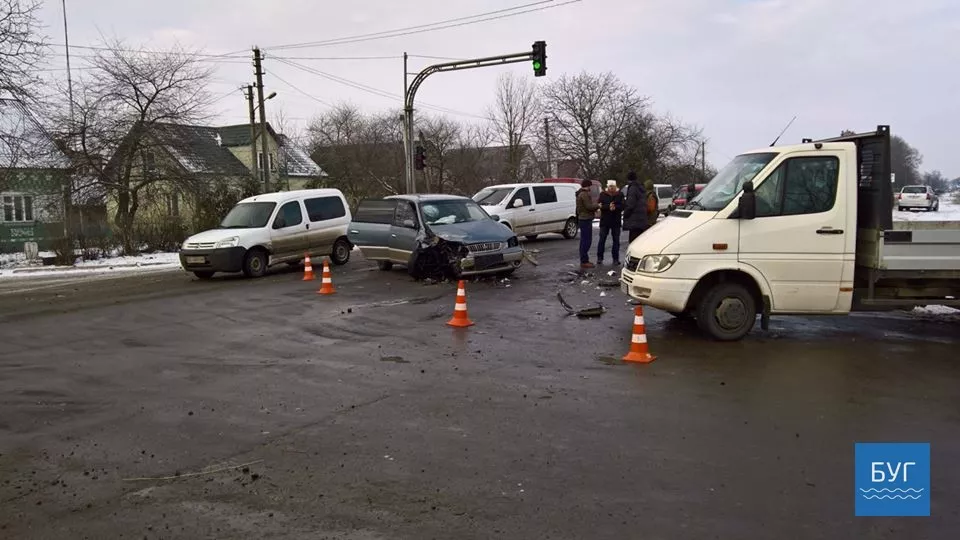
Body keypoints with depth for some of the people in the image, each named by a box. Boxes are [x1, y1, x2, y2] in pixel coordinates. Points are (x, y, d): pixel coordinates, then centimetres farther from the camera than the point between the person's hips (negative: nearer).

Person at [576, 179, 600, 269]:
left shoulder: (581, 193, 18)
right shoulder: (584, 194, -15)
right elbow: (589, 206, -21)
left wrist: (594, 208, 11)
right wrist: (597, 205, -7)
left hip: (582, 218, 11)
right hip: (586, 219, -11)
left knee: (584, 240, 15)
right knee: (586, 240, -10)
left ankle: (584, 260, 21)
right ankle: (584, 261, -10)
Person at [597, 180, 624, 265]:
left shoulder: (620, 195, 4)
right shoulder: (603, 195, 4)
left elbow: (622, 206, -5)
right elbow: (600, 205, -8)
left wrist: (615, 207, -22)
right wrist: (608, 207, -22)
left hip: (616, 221, 1)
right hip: (604, 220, -1)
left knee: (616, 240, 4)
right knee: (602, 239, 0)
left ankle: (616, 258, 11)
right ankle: (599, 258, 7)